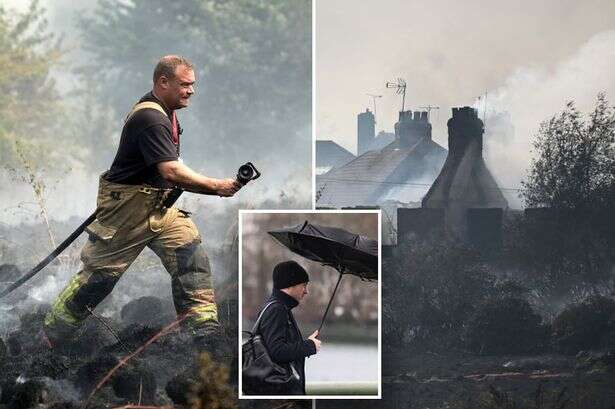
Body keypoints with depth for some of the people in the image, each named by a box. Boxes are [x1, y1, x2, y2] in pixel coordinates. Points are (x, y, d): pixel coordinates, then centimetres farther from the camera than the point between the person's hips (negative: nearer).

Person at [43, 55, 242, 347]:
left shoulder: (166, 113, 8)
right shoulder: (149, 118, -24)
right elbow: (171, 171, -34)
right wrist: (217, 186, -36)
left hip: (160, 206, 9)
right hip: (126, 209, -9)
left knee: (191, 258, -6)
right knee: (100, 274, -1)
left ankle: (205, 332, -4)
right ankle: (47, 339, 12)